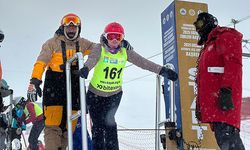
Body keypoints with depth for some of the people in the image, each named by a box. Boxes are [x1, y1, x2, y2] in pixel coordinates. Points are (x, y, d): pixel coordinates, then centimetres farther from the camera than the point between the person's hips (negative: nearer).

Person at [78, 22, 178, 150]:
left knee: (108, 121, -10)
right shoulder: (99, 49, -16)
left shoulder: (125, 52, -7)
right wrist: (86, 68, -59)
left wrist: (162, 70, -24)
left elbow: (142, 62, -14)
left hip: (114, 94, 1)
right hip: (95, 93, -1)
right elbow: (92, 59, -37)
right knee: (98, 124, 2)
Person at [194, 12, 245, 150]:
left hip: (223, 100, -9)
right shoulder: (208, 47, 33)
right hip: (212, 102, 9)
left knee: (226, 136, -20)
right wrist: (199, 103, 23)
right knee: (222, 138, 3)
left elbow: (233, 63, -12)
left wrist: (226, 91, -23)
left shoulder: (226, 37, 6)